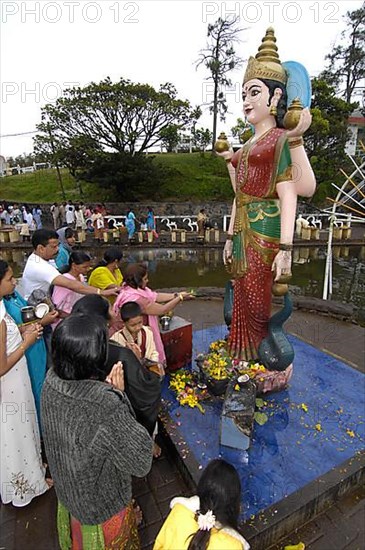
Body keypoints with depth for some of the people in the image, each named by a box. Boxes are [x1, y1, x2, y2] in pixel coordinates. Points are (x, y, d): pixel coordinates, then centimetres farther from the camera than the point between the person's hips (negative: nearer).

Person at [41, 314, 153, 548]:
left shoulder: (51, 380, -22)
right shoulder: (107, 406, -43)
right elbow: (141, 461, -28)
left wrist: (107, 391, -19)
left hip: (66, 488, 5)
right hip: (101, 502, -5)